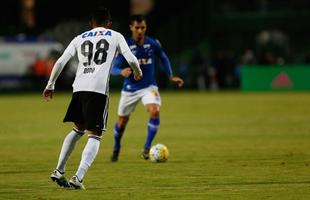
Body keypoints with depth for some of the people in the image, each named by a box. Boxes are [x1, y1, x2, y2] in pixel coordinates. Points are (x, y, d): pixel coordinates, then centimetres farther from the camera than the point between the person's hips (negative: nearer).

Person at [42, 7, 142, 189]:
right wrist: (138, 72, 25)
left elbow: (61, 62, 13)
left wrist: (51, 85, 20)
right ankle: (78, 178, -18)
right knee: (95, 135, -2)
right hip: (99, 89, -4)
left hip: (79, 88, 4)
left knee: (78, 129, 24)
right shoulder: (115, 36, 14)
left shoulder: (80, 38, 21)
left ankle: (59, 171, 21)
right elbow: (131, 59, 4)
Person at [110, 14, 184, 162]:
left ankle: (147, 148, -14)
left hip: (149, 87, 0)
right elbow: (114, 68, -12)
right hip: (130, 89, 0)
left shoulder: (153, 44, -4)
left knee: (155, 112, -27)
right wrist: (122, 72, -34)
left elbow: (163, 58, 15)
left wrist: (171, 76, 12)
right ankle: (116, 148, 38)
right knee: (122, 122, 9)